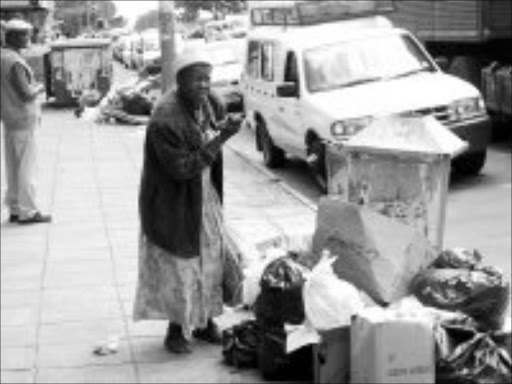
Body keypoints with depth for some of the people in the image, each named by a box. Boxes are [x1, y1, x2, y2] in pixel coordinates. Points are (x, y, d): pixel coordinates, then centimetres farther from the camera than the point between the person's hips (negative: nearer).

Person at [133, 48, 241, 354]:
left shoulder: (211, 102, -2)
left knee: (211, 258, 14)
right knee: (178, 265, 2)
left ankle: (205, 321, 30)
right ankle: (177, 329, 18)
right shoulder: (165, 119, -26)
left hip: (206, 198, 7)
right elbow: (181, 168, -27)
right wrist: (218, 141, -30)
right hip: (174, 204, -7)